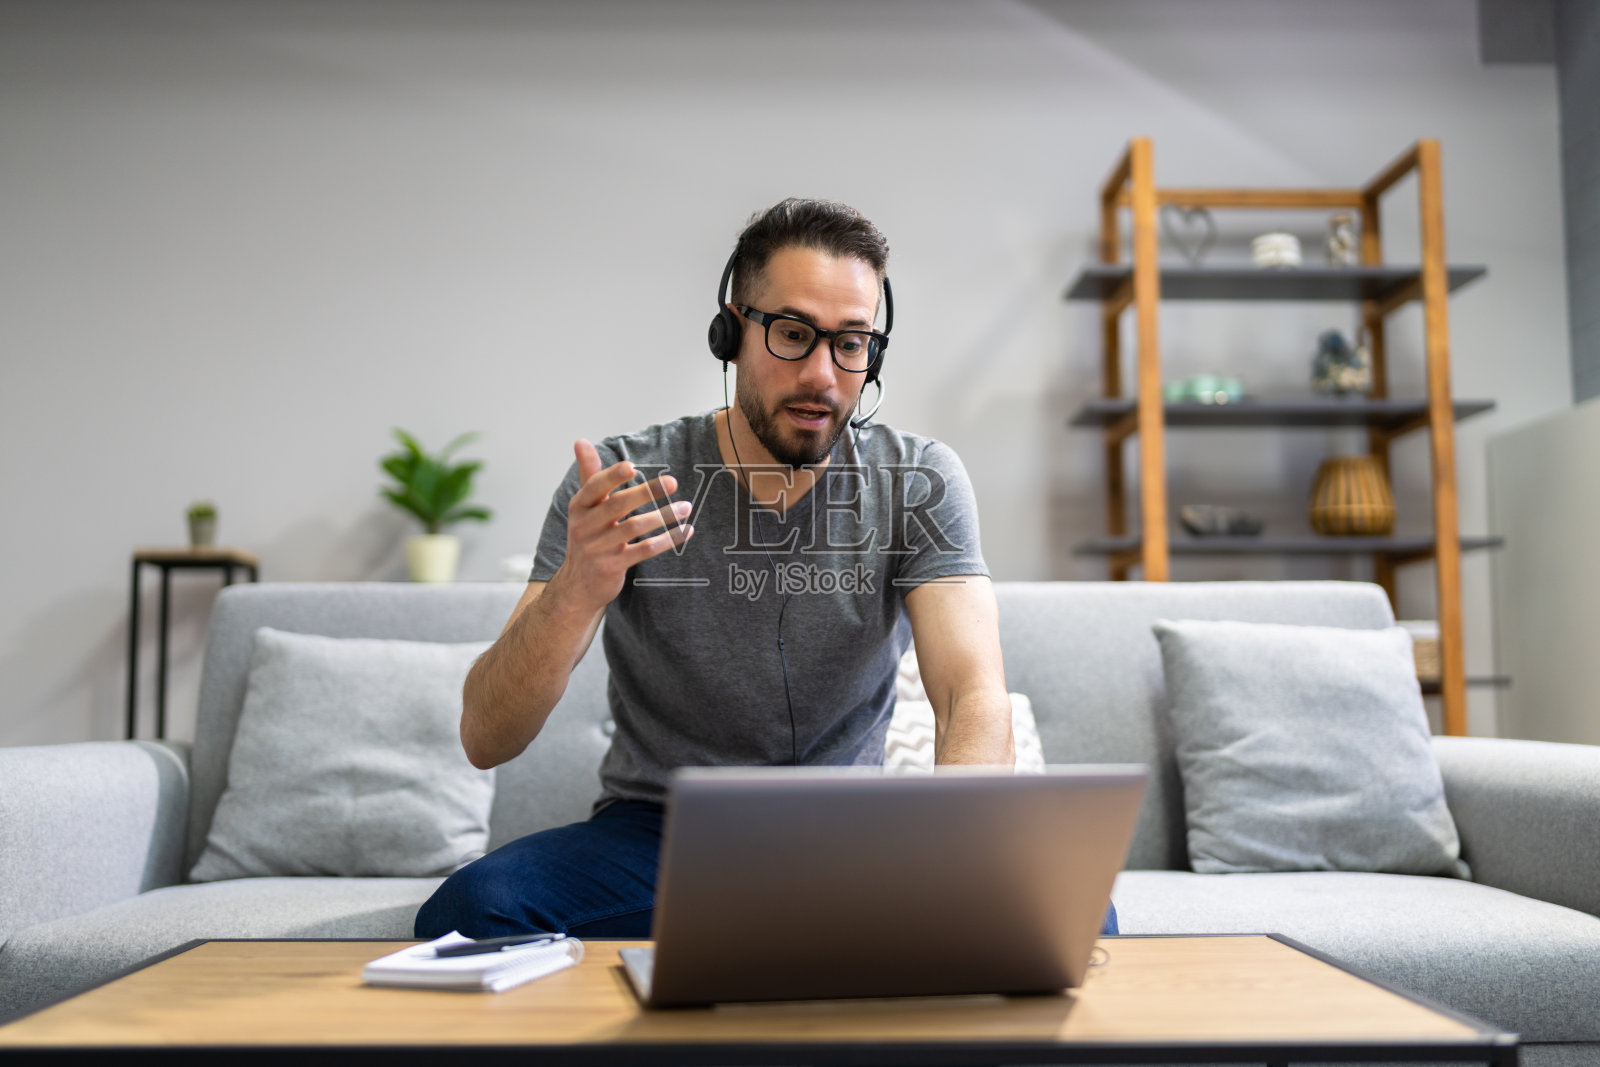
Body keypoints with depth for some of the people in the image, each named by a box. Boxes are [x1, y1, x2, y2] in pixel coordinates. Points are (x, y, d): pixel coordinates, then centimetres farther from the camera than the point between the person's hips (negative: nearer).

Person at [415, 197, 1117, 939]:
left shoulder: (921, 483, -5)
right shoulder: (621, 482, -9)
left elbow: (975, 697, -17)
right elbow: (485, 741, -14)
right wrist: (575, 594, -36)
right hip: (657, 830, 0)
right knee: (471, 908, -29)